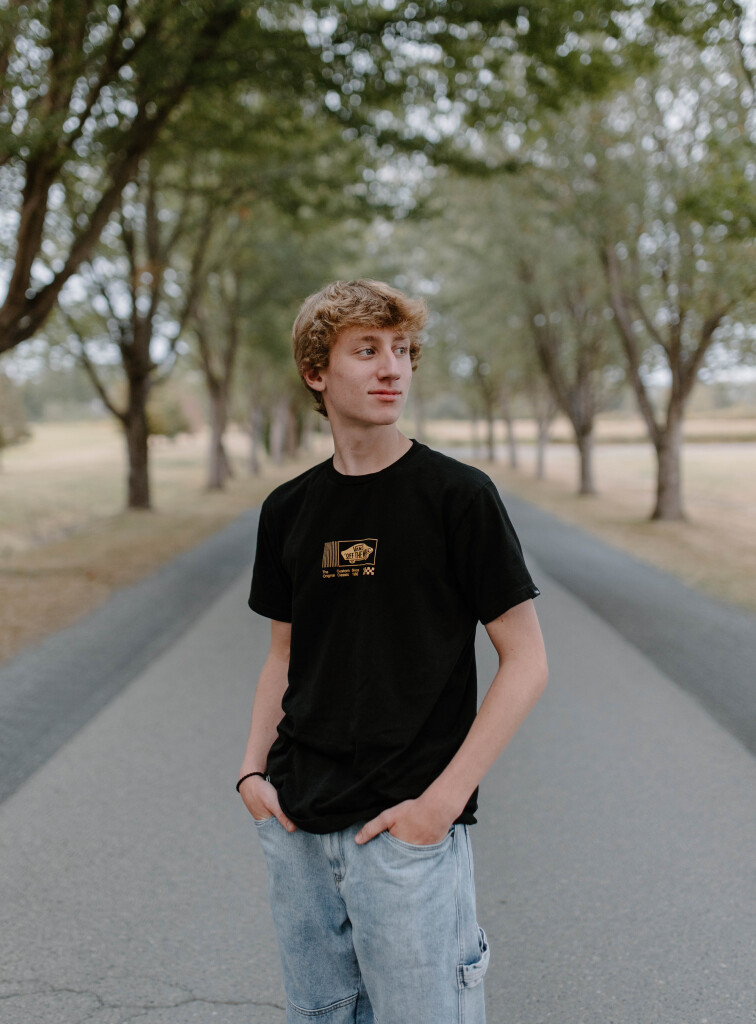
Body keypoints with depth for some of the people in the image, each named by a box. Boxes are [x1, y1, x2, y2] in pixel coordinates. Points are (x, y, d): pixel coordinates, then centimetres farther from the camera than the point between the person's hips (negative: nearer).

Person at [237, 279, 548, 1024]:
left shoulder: (457, 495, -9)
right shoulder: (287, 509, 6)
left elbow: (525, 662, -9)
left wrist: (443, 800, -15)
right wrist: (253, 769, 2)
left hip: (406, 829, -5)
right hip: (295, 824, 5)